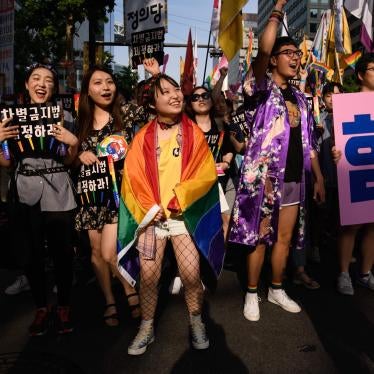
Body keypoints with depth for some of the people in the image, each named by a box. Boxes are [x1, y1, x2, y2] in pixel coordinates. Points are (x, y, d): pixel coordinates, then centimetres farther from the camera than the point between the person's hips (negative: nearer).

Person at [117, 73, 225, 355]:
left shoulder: (194, 133, 4)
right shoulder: (143, 137, 5)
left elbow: (205, 174, -5)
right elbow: (133, 179, 0)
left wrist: (175, 203, -13)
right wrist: (151, 210, -12)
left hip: (185, 214, 0)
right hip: (151, 215, 1)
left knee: (191, 274, -6)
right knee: (148, 275, 2)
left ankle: (197, 322, 19)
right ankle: (147, 328, 22)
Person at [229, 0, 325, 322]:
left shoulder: (299, 98, 17)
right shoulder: (263, 87, -1)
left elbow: (308, 143, 17)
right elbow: (263, 50, -21)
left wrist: (319, 177, 12)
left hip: (294, 178, 6)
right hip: (264, 176, -6)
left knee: (285, 238, 13)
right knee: (259, 237, 1)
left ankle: (277, 290, 29)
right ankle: (252, 293, 17)